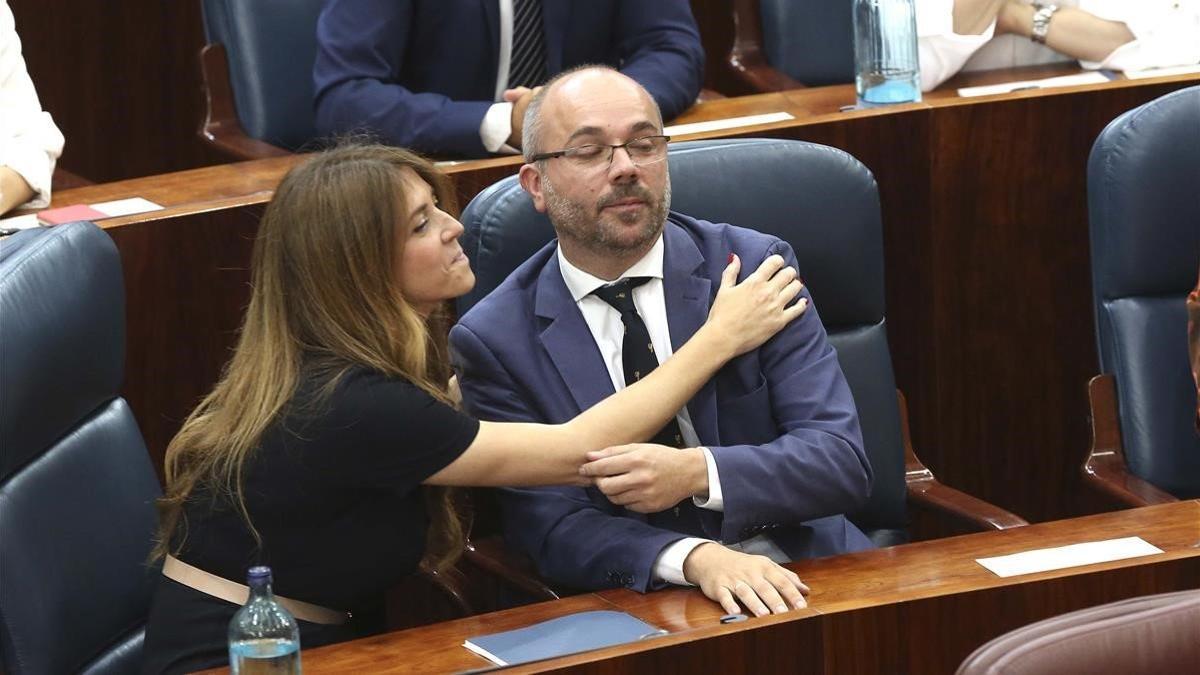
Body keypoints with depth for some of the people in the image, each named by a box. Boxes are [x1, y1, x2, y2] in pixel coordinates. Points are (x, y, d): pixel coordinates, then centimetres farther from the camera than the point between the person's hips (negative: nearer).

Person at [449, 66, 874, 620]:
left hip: (798, 574, 0)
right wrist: (696, 558, -26)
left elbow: (843, 462, -3)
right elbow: (552, 528, -7)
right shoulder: (492, 341, 0)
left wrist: (696, 474, -21)